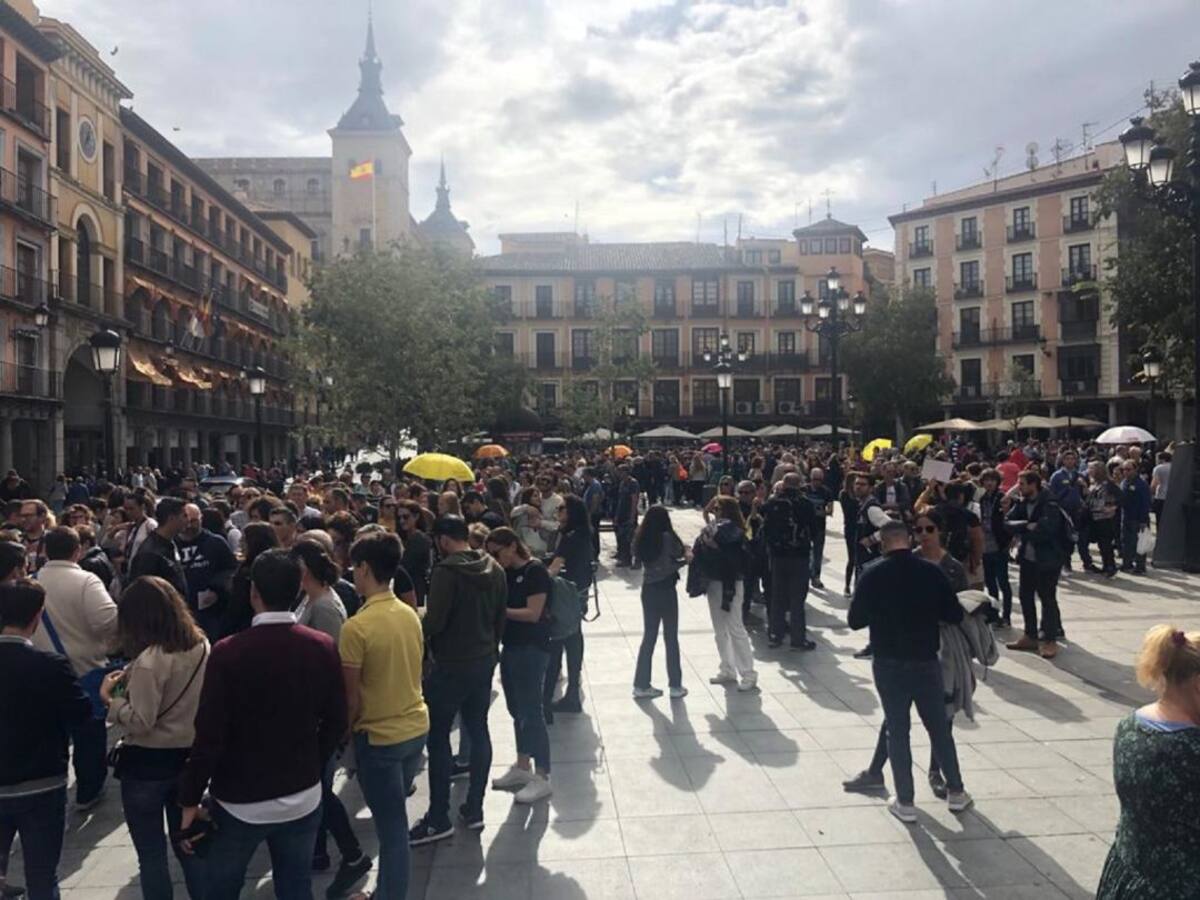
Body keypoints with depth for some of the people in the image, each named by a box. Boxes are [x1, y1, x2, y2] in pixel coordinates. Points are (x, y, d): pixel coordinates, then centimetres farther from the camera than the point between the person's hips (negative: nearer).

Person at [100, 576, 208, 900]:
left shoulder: (150, 660, -21)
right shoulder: (202, 646, 1)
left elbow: (139, 722, -21)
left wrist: (110, 697, -7)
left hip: (147, 764, -7)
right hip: (188, 757, 7)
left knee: (152, 855, 9)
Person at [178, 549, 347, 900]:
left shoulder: (228, 653, -18)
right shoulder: (323, 648, -8)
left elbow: (210, 734, -16)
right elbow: (336, 721, -1)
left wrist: (190, 799, -4)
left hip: (240, 801, -2)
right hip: (303, 797, 3)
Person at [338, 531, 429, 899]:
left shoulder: (356, 627, -20)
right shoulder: (411, 614, 0)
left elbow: (352, 697, -14)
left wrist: (345, 730, 3)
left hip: (379, 736, -7)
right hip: (416, 726, 7)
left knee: (392, 827, 7)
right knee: (393, 820, 22)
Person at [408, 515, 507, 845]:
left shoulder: (446, 571, -19)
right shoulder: (495, 570, 4)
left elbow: (434, 622, -20)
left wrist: (417, 623, 0)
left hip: (451, 665, -7)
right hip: (484, 661, 7)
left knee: (438, 737, 3)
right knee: (478, 731, 14)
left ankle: (438, 818, 9)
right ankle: (474, 808, 21)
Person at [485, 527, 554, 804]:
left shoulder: (535, 571, -12)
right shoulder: (507, 574, 11)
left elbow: (533, 613, -18)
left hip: (532, 649, -8)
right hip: (511, 647, 8)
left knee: (531, 710, -4)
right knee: (517, 710, 15)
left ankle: (542, 778, 3)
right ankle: (522, 768, 27)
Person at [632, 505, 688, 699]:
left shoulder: (642, 539, 4)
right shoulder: (666, 537, -13)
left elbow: (659, 560, 7)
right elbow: (680, 553, -1)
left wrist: (680, 561, 10)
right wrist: (687, 558, 20)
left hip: (648, 589, 6)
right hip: (665, 589, -5)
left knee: (649, 637, 12)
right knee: (671, 637, 5)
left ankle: (641, 685, 14)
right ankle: (675, 686, 12)